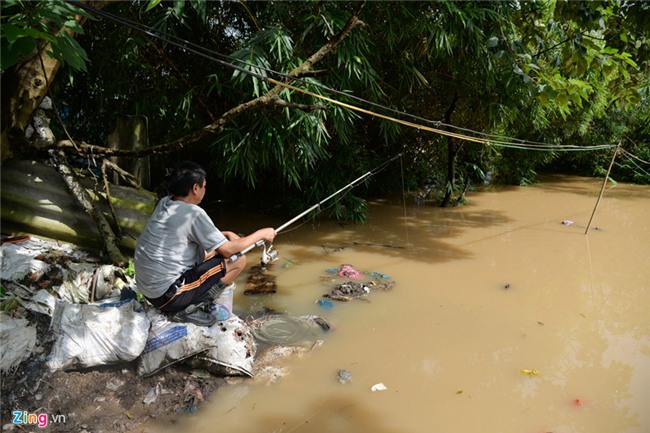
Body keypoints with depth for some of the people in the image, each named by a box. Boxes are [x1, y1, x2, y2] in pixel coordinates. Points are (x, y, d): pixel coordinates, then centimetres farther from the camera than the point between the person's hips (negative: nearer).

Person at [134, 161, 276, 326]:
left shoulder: (164, 203, 5)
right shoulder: (193, 213, -19)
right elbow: (228, 250, -13)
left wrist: (225, 234, 12)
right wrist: (260, 234, -2)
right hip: (166, 295, -9)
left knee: (211, 249, 21)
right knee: (238, 260, -7)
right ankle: (188, 309, -4)